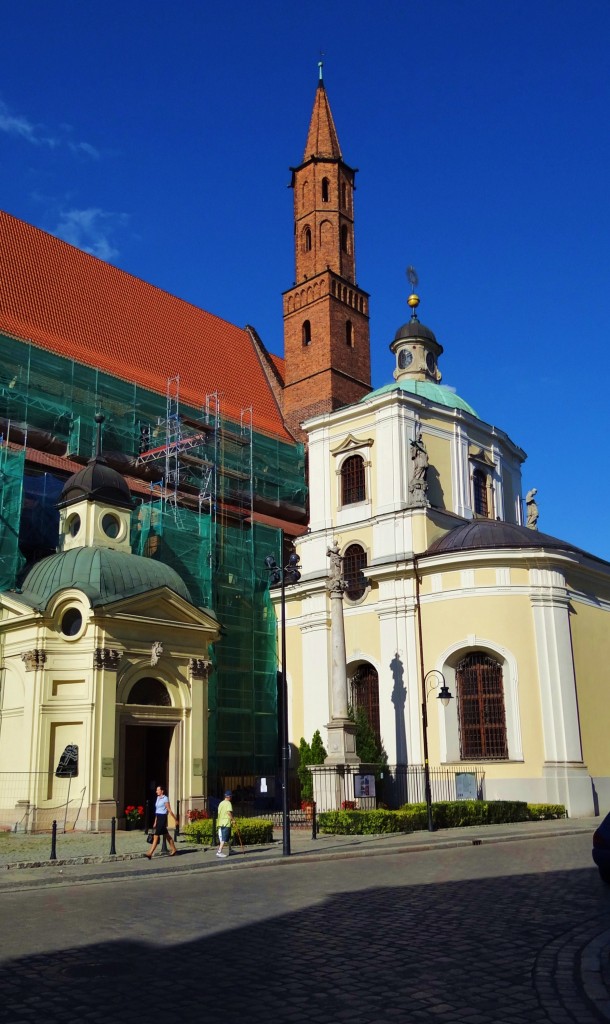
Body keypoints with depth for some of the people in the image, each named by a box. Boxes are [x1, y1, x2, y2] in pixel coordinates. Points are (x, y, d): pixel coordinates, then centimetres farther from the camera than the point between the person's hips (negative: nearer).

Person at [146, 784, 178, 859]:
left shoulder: (165, 799, -11)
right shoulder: (158, 798, 13)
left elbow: (169, 810, -7)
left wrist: (175, 819, -3)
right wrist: (155, 822, 17)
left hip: (162, 818, -9)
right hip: (158, 818, 9)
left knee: (156, 835, -12)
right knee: (167, 835, 15)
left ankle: (151, 854, -14)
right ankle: (174, 850, 25)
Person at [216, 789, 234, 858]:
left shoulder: (221, 803, 15)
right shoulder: (228, 803, -10)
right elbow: (229, 812, -23)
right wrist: (233, 819, -13)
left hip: (221, 823, 8)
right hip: (226, 823, -8)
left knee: (228, 837, 21)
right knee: (224, 839, -8)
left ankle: (229, 850, 31)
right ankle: (219, 852, -15)